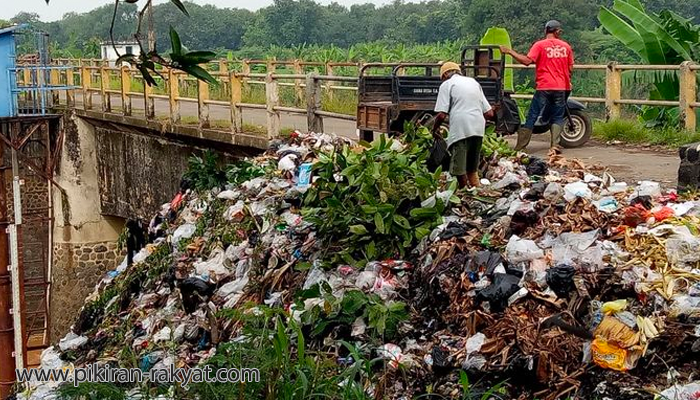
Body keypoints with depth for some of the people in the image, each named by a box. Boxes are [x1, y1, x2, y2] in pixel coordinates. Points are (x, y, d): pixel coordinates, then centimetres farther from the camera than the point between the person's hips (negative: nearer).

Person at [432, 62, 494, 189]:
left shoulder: (447, 84, 4)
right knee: (473, 169, 17)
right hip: (478, 130, 6)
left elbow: (441, 115, -6)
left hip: (461, 130, -6)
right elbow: (489, 113, 18)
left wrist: (435, 129, 12)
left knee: (460, 171, 2)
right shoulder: (473, 82, 23)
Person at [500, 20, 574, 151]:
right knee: (558, 117, 10)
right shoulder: (566, 46, 7)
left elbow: (527, 61, -16)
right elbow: (570, 68, 10)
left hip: (544, 87, -3)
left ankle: (521, 145, 1)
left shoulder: (540, 45, -5)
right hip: (561, 88, 3)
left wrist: (510, 51, -10)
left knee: (532, 116, 2)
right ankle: (555, 144, -2)